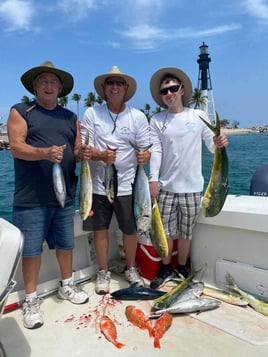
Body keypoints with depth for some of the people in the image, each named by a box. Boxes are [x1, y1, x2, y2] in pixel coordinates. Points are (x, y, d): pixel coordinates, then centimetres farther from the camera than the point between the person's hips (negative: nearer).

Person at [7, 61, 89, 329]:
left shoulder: (70, 118, 15)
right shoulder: (20, 112, 2)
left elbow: (77, 152, 12)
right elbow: (16, 147, -11)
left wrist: (82, 152, -12)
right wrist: (45, 153, -28)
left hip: (65, 195, 4)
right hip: (31, 198, -4)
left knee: (66, 244, 15)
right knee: (31, 249, 4)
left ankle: (66, 286, 35)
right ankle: (31, 299, 22)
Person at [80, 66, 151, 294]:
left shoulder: (138, 116, 3)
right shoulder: (91, 113, 2)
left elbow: (146, 149, 2)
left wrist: (144, 156, -22)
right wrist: (101, 156, -24)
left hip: (126, 184, 0)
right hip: (99, 184, 0)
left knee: (130, 229, 8)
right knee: (100, 229, 8)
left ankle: (131, 269, 33)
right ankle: (103, 272, 28)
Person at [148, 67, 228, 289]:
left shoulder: (199, 116, 4)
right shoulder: (156, 120, 4)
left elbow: (211, 145, 6)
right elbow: (155, 150, -5)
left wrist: (219, 143, -17)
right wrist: (153, 179, -15)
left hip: (192, 187, 0)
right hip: (165, 186, 0)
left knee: (186, 231, 12)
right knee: (165, 230, 7)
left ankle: (182, 269, 33)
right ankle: (166, 268, 29)